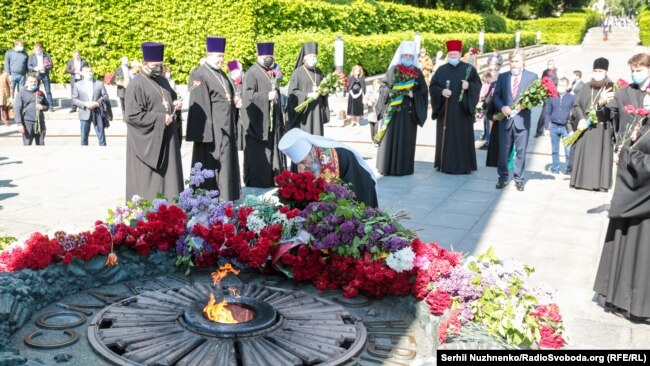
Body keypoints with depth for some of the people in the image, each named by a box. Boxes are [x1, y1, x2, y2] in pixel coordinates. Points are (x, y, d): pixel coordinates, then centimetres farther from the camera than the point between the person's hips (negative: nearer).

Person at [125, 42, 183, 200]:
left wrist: (175, 105, 4)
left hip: (166, 138, 8)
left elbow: (172, 98, 28)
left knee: (168, 176, 9)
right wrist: (160, 119, -19)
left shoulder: (162, 80, 12)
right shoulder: (136, 85, -12)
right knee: (149, 181, -2)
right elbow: (132, 116, -17)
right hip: (148, 141, -8)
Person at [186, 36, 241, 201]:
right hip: (212, 130, -9)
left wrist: (235, 101, 4)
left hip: (226, 129, 9)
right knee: (211, 166, -3)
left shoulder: (221, 74, 16)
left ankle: (226, 198, 23)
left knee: (226, 164, 13)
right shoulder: (200, 75, -11)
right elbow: (200, 106, -17)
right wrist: (206, 133, -22)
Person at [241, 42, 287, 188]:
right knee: (258, 157, -3)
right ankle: (256, 187, 5)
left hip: (273, 121, 8)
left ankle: (271, 184, 18)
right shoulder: (252, 73, -10)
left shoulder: (272, 72, 16)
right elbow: (248, 95, -18)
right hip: (258, 122, -8)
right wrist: (267, 96, -23)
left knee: (273, 153, 10)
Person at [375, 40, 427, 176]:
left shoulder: (417, 72, 8)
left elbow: (423, 91, 6)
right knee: (390, 137, -2)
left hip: (409, 111, 1)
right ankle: (388, 166, 4)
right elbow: (383, 86, 5)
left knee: (406, 139, 1)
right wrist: (390, 93, -13)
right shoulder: (393, 70, 5)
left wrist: (413, 94, -12)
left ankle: (404, 167, 7)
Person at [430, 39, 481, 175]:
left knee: (463, 137, 1)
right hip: (445, 110, 1)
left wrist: (469, 86, -18)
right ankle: (446, 164, 10)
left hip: (463, 110, -1)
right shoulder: (441, 70, 6)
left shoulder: (469, 69, 4)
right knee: (446, 137, 3)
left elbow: (478, 84, 2)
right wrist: (441, 91, -17)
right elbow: (432, 87, 3)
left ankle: (464, 165, 7)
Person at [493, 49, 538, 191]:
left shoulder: (532, 77, 3)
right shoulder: (502, 76, 10)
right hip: (506, 119, 2)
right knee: (503, 151, 5)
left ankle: (519, 179, 13)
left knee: (521, 151, 4)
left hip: (522, 119, -2)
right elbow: (496, 96, 8)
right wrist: (502, 107, -11)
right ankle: (503, 178, 17)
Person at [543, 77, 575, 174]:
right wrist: (546, 128, 5)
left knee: (568, 150, -5)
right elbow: (547, 113, 8)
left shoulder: (572, 98, 0)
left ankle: (569, 169, 5)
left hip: (566, 127, -2)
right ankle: (555, 168, 21)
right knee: (555, 150, 11)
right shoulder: (551, 97, 4)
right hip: (554, 126, 2)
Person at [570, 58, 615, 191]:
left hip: (603, 128, -3)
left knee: (602, 155, -2)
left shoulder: (612, 87, 1)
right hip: (585, 127, 3)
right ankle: (581, 180, 10)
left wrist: (602, 103, -32)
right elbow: (576, 105, 8)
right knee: (583, 154, 4)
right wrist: (581, 119, -9)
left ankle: (601, 183, 2)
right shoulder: (586, 87, 10)